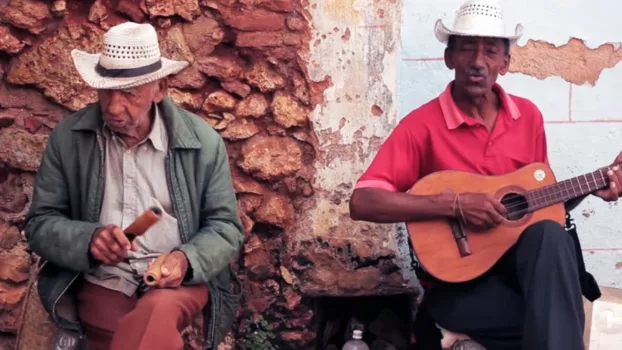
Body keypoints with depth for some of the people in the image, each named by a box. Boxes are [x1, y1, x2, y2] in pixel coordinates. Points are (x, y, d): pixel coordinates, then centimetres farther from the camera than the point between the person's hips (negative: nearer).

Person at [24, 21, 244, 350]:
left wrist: (185, 260, -17)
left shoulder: (203, 142, 0)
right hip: (103, 284, 1)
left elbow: (225, 227, 5)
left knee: (158, 312, -35)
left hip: (180, 280, -1)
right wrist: (88, 239, -18)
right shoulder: (67, 138, 1)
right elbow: (40, 224, 4)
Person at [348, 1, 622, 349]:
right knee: (555, 322, -31)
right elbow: (362, 202, -19)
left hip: (523, 259, 5)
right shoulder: (422, 125, -9)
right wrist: (455, 204, -24)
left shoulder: (528, 116, 6)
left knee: (551, 235, -31)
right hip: (456, 279, -5)